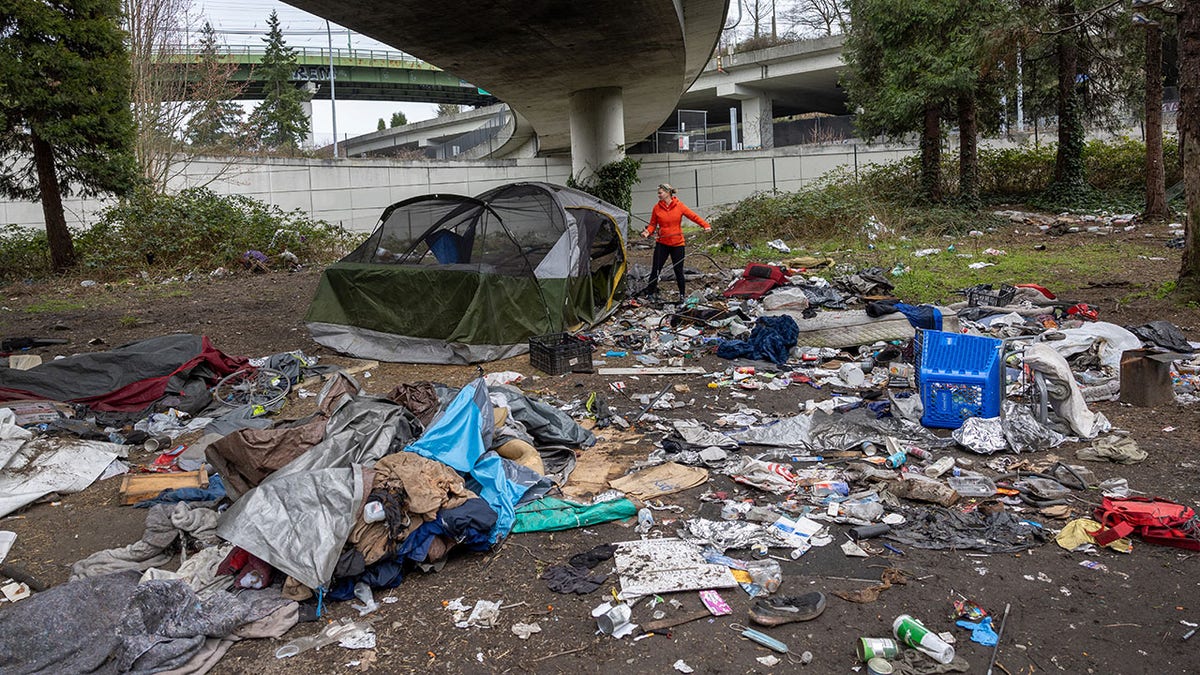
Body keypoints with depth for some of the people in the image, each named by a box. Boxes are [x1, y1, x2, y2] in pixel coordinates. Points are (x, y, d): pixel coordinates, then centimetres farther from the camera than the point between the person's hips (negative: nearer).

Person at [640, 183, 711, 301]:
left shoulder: (679, 206, -6)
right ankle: (649, 293, 8)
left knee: (678, 270, 5)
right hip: (662, 243, 1)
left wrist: (705, 225, -18)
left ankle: (683, 294, 20)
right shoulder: (657, 207, -2)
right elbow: (653, 224, 4)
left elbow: (693, 216, -5)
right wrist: (648, 231, -17)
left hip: (677, 243, -1)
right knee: (655, 269, -2)